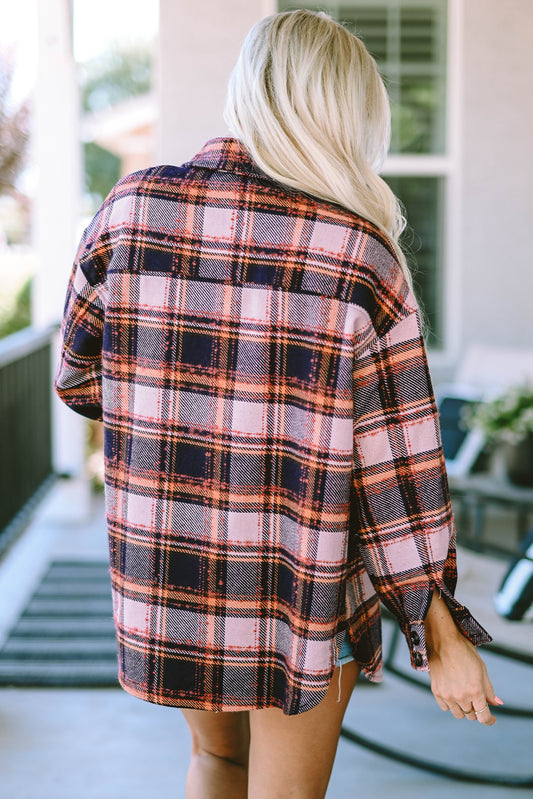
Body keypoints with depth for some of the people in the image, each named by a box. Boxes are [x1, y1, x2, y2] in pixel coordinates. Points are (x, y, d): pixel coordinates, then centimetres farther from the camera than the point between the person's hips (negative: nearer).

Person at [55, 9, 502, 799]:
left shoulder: (129, 213, -9)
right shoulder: (362, 256, -17)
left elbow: (80, 378, 4)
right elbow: (398, 471, -14)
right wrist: (443, 636, -5)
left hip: (166, 580, 3)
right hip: (305, 590, -3)